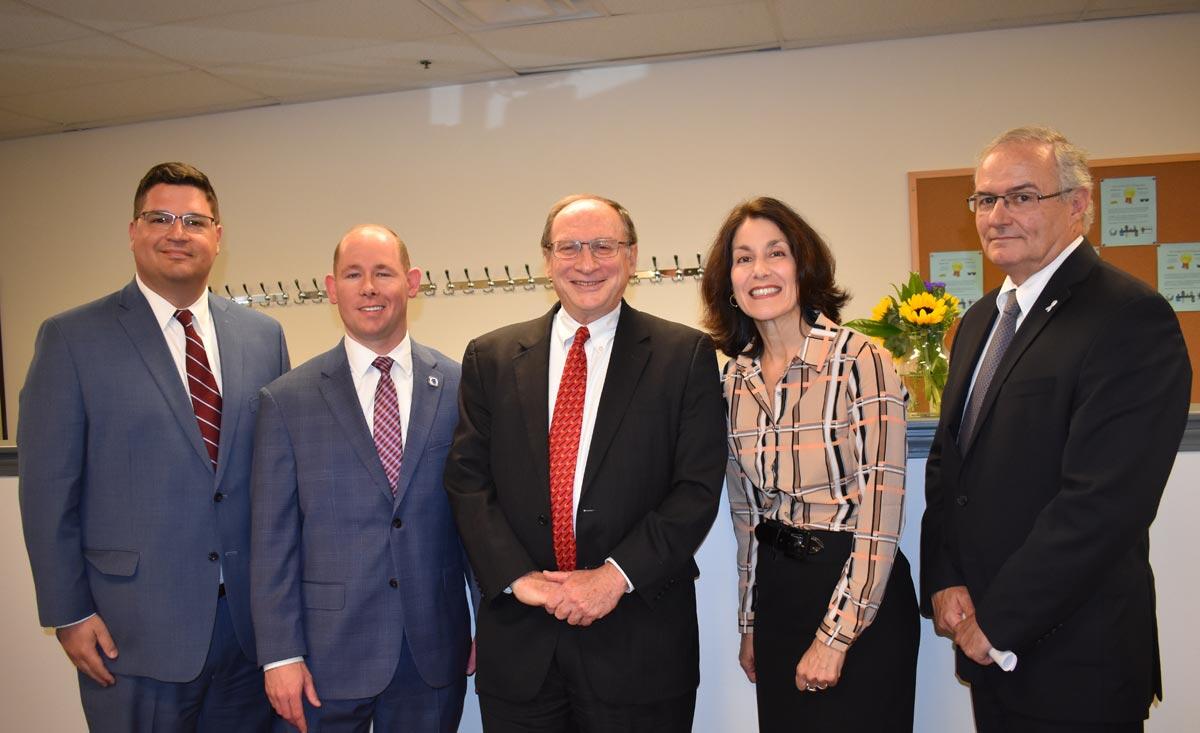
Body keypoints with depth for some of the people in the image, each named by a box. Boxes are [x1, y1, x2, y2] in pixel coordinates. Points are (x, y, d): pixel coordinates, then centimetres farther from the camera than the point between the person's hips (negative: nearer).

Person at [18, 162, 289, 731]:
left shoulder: (263, 336, 5)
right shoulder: (72, 339, -4)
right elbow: (48, 489, -4)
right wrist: (69, 614, -6)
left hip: (252, 618, 3)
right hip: (135, 630, -3)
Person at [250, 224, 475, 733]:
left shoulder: (460, 388, -1)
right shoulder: (287, 400, -3)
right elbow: (272, 538, -3)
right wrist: (280, 654, -5)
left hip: (435, 651, 1)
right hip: (328, 652, -1)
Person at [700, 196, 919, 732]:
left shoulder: (861, 363, -15)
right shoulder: (736, 378, 2)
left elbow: (881, 512, -16)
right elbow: (746, 511, 10)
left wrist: (835, 638, -15)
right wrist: (750, 623, 13)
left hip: (861, 603, -5)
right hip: (776, 592, 5)